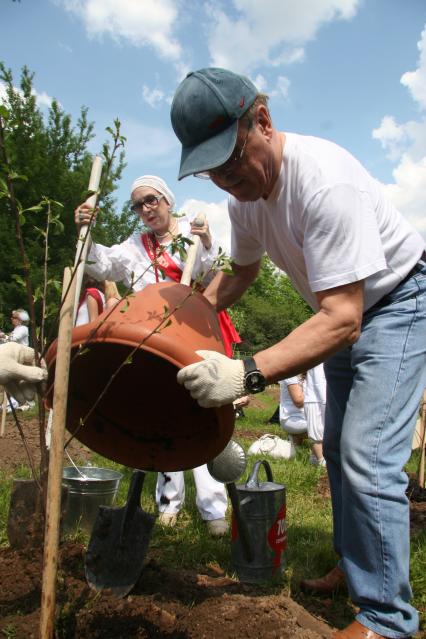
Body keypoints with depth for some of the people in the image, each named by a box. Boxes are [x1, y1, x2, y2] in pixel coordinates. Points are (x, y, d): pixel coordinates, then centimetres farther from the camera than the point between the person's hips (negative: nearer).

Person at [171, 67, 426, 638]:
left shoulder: (323, 180, -35)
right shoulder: (244, 191, -8)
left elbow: (341, 322, -39)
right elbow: (241, 271, 9)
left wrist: (248, 373, -49)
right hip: (346, 310, 9)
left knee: (367, 457, -15)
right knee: (337, 447, 14)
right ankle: (354, 566, 34)